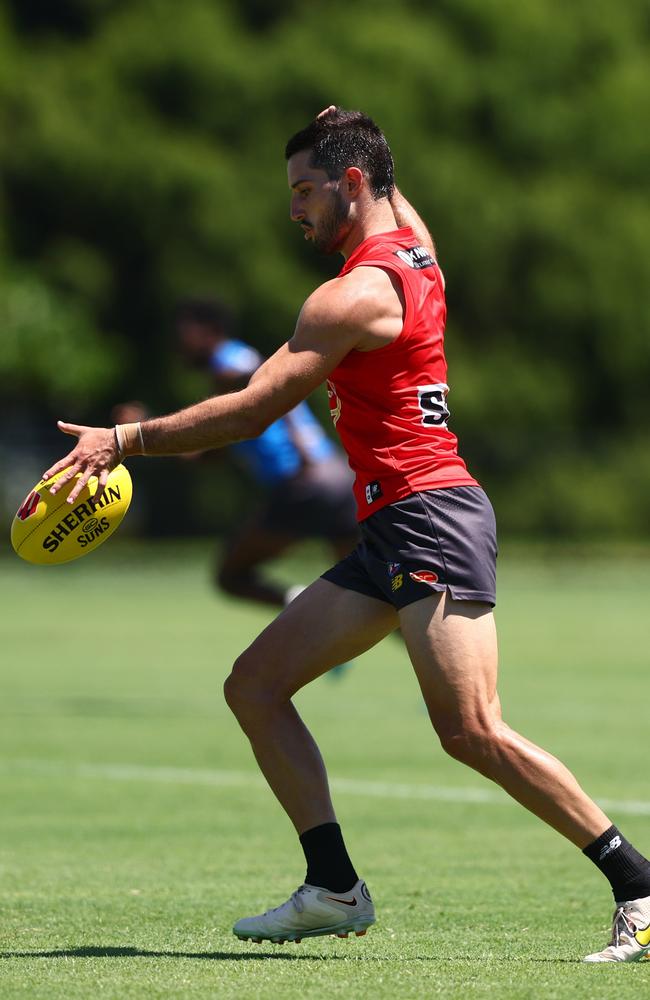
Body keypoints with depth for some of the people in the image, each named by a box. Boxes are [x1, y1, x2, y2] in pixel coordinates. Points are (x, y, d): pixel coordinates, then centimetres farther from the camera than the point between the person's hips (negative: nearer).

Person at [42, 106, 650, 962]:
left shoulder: (357, 294, -12)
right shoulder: (411, 243, 15)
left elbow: (252, 411, -15)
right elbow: (389, 191, 43)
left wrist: (125, 440, -11)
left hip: (429, 515, -10)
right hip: (391, 536, 10)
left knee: (472, 731, -19)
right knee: (254, 685, 7)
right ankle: (334, 890, 4)